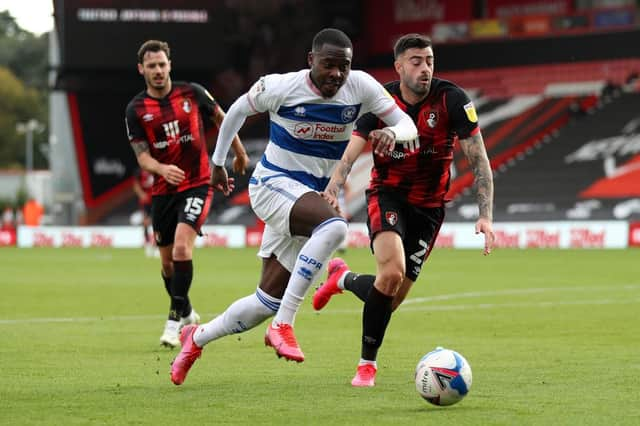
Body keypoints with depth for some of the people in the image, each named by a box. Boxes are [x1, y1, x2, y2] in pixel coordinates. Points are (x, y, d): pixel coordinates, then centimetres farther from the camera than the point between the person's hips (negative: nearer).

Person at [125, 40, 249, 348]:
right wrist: (163, 169, -30)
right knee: (167, 261, 10)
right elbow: (142, 157, -9)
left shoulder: (192, 93, -4)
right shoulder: (136, 109, -3)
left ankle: (176, 318, -17)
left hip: (197, 184, -3)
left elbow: (220, 119, 13)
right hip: (163, 191, 3)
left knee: (182, 246, -22)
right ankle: (187, 313, 34)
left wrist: (239, 153, 23)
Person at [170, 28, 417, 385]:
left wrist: (392, 132, -31)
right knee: (334, 226, -37)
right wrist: (218, 162, 14)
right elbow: (238, 110, 5)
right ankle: (283, 326, -32)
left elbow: (407, 124, -7)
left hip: (311, 196, 5)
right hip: (273, 184, -5)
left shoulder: (361, 87, -7)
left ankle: (197, 338, 31)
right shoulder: (280, 88, -13)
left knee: (269, 301, 7)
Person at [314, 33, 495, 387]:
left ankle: (343, 278, 35)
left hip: (428, 206, 2)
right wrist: (332, 190, -33)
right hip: (387, 195, -1)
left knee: (393, 298, -1)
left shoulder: (451, 99, -14)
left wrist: (485, 216, -23)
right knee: (392, 272, -28)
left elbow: (479, 159, -14)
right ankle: (367, 363, -10)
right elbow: (350, 156, -12)